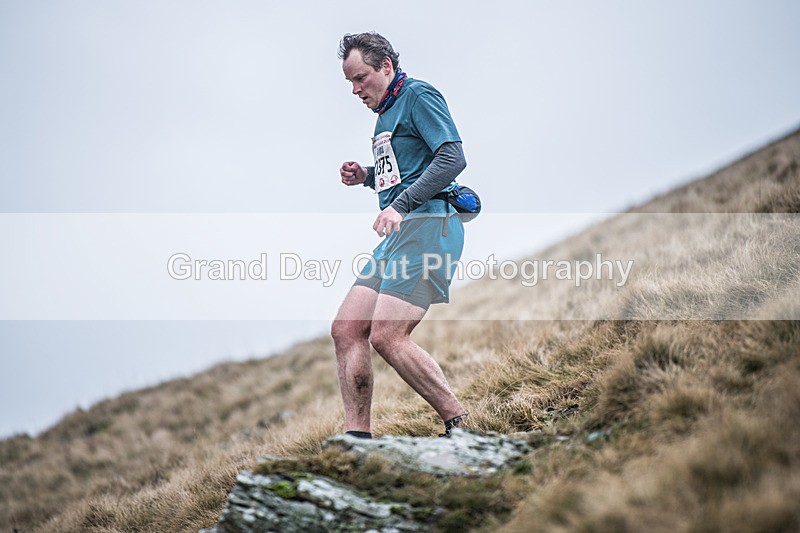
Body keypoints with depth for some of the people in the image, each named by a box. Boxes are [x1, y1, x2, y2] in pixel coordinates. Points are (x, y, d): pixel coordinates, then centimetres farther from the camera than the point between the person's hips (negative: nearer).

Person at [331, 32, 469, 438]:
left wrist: (400, 205, -17)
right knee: (346, 329, 1)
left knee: (387, 337, -17)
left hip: (427, 226, -10)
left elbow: (452, 158, -15)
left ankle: (462, 424, -6)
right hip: (398, 235, 10)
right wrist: (365, 176, 15)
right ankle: (357, 436, 5)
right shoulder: (386, 113, 24)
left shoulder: (418, 95, -3)